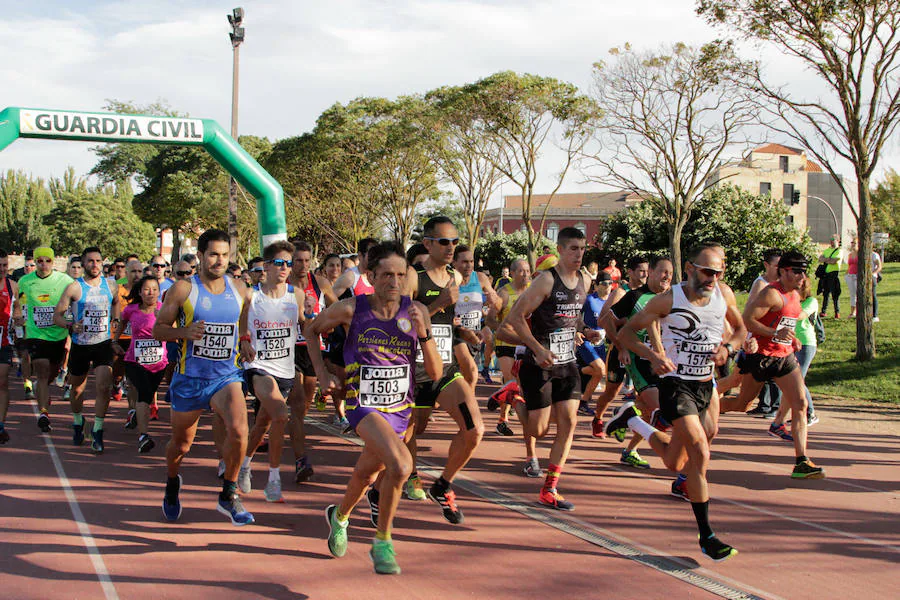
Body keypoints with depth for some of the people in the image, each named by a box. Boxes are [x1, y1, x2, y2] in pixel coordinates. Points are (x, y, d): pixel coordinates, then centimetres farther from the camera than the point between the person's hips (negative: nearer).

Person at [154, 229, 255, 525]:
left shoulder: (239, 290, 2)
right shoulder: (183, 289, -7)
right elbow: (158, 329, -4)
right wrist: (185, 332, -21)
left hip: (226, 376, 1)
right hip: (189, 378, -1)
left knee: (239, 429, -24)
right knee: (182, 442, 13)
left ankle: (228, 495, -5)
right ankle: (172, 484, 47)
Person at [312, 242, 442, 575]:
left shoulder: (416, 311, -5)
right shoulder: (350, 309, -12)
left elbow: (435, 373, -6)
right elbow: (313, 330, 9)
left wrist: (423, 333, -19)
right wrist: (322, 373, 2)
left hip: (400, 408, 4)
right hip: (365, 406, -4)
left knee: (366, 475, 22)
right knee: (401, 465, -28)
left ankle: (339, 516, 55)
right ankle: (382, 543, -7)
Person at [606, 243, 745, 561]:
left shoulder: (724, 294, 0)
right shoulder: (668, 300, -13)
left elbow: (740, 328, 17)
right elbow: (626, 332, -7)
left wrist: (727, 346, -5)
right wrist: (653, 355, -24)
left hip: (706, 385, 6)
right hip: (675, 384, -6)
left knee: (676, 463, 14)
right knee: (700, 452, -19)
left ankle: (632, 420, 40)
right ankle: (706, 536, -10)